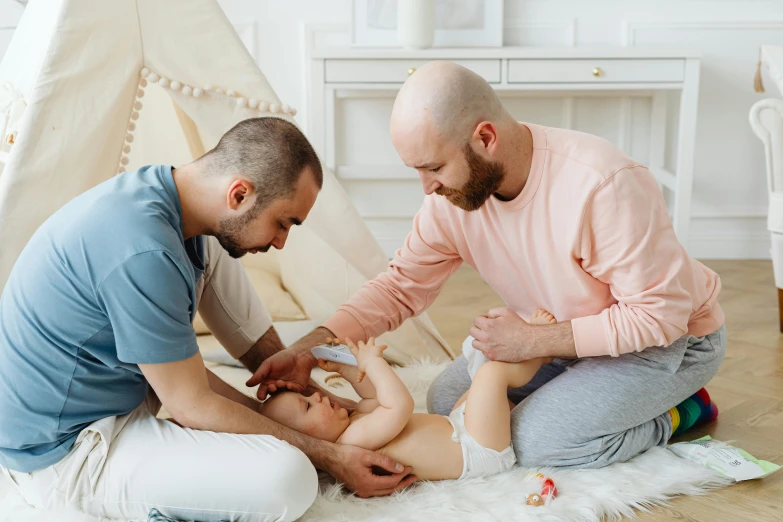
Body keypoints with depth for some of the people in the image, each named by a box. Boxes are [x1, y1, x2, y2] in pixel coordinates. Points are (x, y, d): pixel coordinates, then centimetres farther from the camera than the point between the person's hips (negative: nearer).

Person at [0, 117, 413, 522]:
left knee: (212, 252, 7)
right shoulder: (143, 253, -32)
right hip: (64, 454, -9)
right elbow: (193, 407, -22)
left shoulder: (155, 186, -2)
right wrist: (329, 456, -15)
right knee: (290, 479, -29)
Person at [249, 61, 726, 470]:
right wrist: (309, 349, -20)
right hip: (570, 335, 7)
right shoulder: (451, 196, -15)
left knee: (537, 439, -23)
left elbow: (660, 314, -29)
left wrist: (535, 341, -28)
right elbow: (401, 286, -8)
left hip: (669, 337, -7)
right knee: (448, 402, 1)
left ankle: (672, 415, 2)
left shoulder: (603, 184, -35)